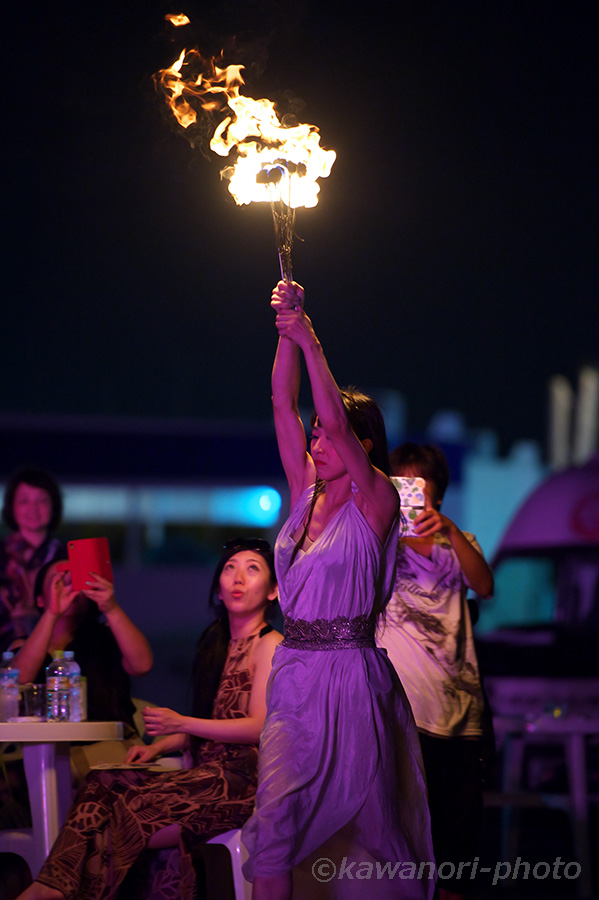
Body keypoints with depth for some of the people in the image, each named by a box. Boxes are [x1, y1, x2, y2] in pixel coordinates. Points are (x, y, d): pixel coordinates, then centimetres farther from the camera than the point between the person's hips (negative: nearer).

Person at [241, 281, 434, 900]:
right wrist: (287, 331, -2)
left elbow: (335, 418, -16)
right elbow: (283, 403, 7)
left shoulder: (375, 501, -4)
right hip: (294, 671, 5)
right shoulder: (306, 494, 12)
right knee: (274, 816, -11)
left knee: (370, 824, 2)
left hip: (350, 673, -5)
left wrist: (309, 341, -15)